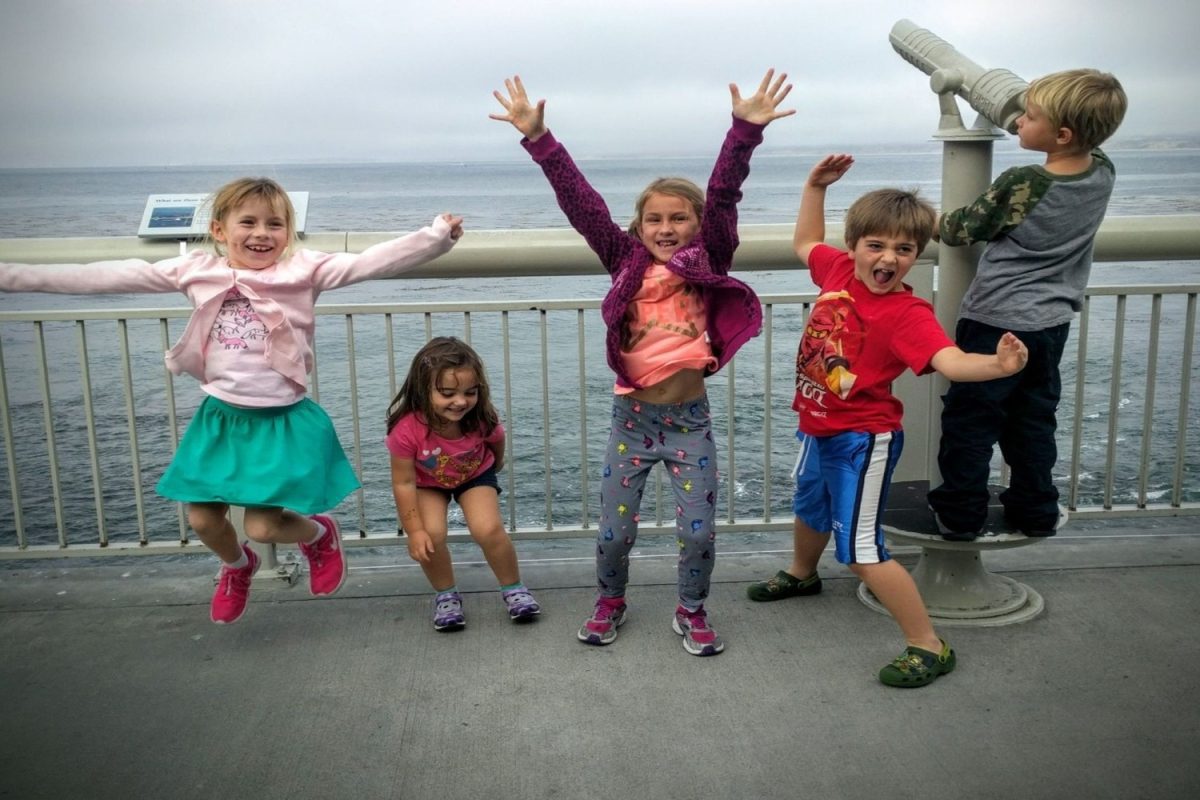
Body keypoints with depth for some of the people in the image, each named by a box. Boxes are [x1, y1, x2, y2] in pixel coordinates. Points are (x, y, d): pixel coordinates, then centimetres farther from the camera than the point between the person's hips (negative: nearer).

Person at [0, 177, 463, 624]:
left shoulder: (303, 270, -10)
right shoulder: (195, 271, -3)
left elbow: (370, 262, -22)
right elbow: (103, 277, -2)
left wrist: (436, 236, -36)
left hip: (282, 421, -4)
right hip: (220, 418, 4)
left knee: (263, 526, -5)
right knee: (203, 519, 11)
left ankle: (320, 531, 31)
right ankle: (237, 566, 47)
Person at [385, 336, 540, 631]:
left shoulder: (483, 419, -31)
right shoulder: (407, 428, -37)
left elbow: (497, 442, -5)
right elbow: (404, 482, -26)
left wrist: (495, 467, 15)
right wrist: (414, 530, -24)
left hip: (476, 475, 0)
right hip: (428, 483, 0)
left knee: (489, 530, -19)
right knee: (431, 535, -22)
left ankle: (513, 588, 7)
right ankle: (445, 595, 6)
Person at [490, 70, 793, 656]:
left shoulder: (708, 263, -4)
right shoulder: (628, 263, -2)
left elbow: (723, 197, -16)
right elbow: (580, 202, -8)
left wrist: (745, 131, -27)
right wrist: (539, 139, -14)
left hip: (690, 419, -1)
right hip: (632, 417, 1)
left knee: (698, 530, 5)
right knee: (613, 529, 10)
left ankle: (692, 612, 31)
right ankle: (610, 602, 37)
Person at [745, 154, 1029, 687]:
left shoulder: (907, 314, -24)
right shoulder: (839, 269, -5)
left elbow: (949, 360, -39)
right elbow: (806, 244, 17)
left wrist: (997, 364, -58)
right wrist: (815, 187, 8)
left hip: (863, 440, -8)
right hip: (817, 427, 8)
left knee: (861, 551, -9)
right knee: (809, 509, 33)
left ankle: (928, 646, 5)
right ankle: (801, 575, 63)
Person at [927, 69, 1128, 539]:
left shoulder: (1021, 183, -23)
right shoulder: (1103, 172, -5)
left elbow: (964, 229, -9)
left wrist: (937, 223, 11)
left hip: (996, 323, -6)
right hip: (1052, 324, 6)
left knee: (970, 420, 7)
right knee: (1035, 421, 19)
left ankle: (960, 515, 16)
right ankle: (1037, 512, 29)